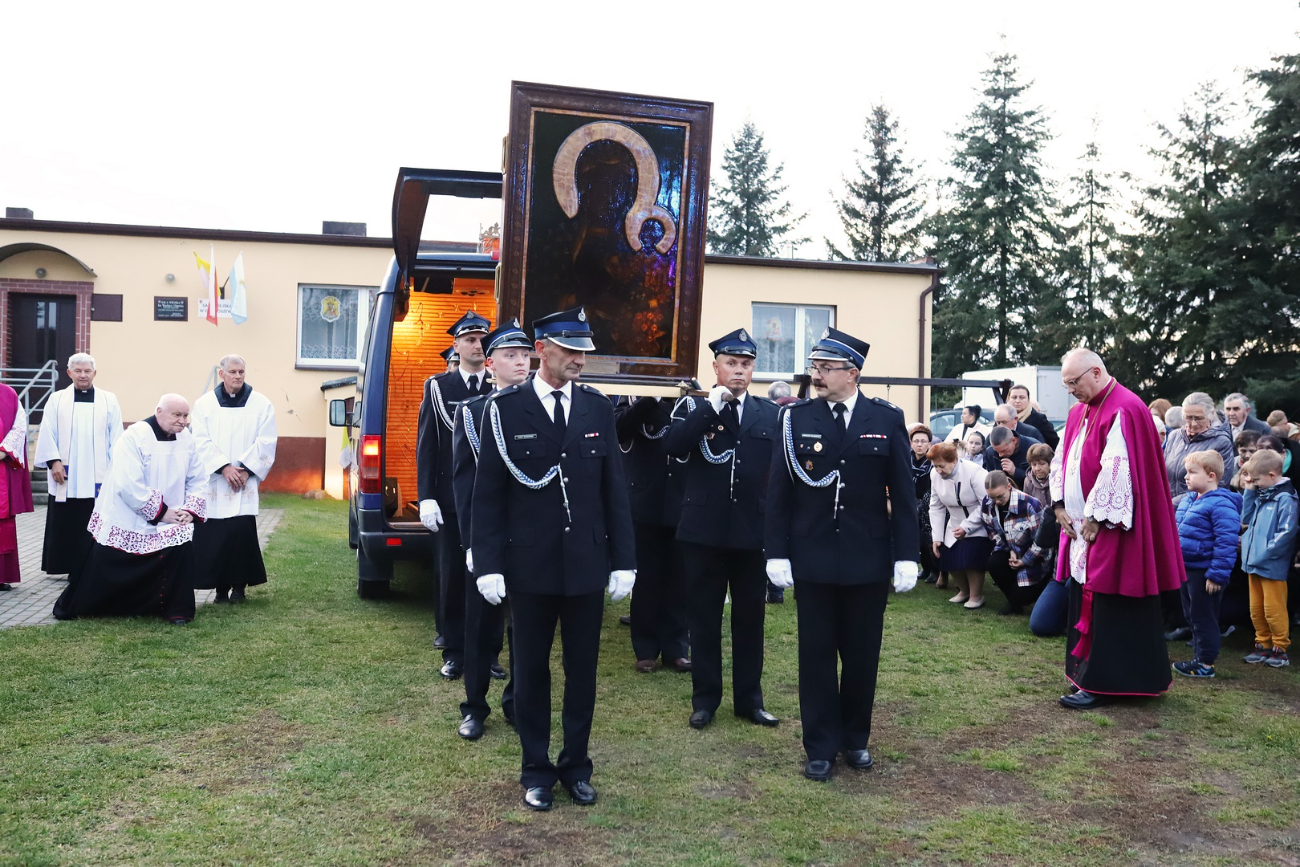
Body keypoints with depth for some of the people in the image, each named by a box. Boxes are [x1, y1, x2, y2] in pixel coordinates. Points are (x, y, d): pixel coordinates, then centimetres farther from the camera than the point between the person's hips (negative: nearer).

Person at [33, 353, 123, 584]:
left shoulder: (109, 400, 7)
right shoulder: (57, 400, 8)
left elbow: (116, 437, 4)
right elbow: (47, 434, 3)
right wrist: (54, 461, -9)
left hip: (98, 476, -1)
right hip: (66, 476, 1)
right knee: (66, 523, 3)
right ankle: (72, 566, 12)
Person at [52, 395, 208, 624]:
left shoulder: (187, 439, -2)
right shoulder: (134, 438, -18)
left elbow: (198, 480, 4)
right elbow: (129, 486, -24)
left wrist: (190, 510, -11)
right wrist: (161, 512, -21)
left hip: (169, 524, 4)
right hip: (125, 524, -4)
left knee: (182, 550, -18)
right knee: (104, 572, 5)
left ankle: (178, 611, -2)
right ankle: (71, 607, 31)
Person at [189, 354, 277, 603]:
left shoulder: (261, 404, 5)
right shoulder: (204, 404, 7)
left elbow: (266, 442, -1)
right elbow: (201, 441, 0)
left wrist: (245, 469, -10)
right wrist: (224, 468, -11)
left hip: (246, 481, -1)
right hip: (213, 482, 1)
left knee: (242, 530, -11)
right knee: (213, 534, -1)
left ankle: (239, 585, 3)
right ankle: (220, 587, 10)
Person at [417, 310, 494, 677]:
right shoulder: (438, 387, 4)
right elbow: (426, 446, 2)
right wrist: (426, 497, -6)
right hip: (451, 500, 0)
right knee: (451, 576, 5)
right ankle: (454, 650, 16)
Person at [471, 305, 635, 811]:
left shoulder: (598, 408, 2)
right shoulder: (506, 408, -5)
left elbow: (614, 488, 4)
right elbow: (488, 493, -4)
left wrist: (624, 560, 1)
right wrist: (488, 564, -8)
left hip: (587, 563, 2)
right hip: (530, 563, -2)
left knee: (582, 669, 11)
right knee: (531, 670, 10)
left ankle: (576, 765, 28)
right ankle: (537, 770, 26)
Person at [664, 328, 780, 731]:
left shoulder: (770, 413, 6)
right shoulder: (695, 408, 2)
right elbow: (672, 445, -16)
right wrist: (712, 406, -18)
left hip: (753, 532, 1)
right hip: (704, 531, -1)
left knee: (750, 618, 10)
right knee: (704, 618, 8)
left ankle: (749, 698, 24)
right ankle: (705, 698, 22)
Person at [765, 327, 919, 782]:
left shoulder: (887, 418, 0)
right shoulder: (794, 418, -1)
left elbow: (902, 492, 1)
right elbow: (778, 492, 0)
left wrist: (907, 555, -3)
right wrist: (777, 553, -4)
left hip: (869, 559, 0)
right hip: (812, 557, 0)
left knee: (862, 655, 11)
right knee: (816, 655, 7)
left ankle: (856, 739, 30)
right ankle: (821, 746, 21)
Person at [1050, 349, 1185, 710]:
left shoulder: (1124, 411, -16)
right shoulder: (1079, 412, 13)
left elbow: (1117, 469, -22)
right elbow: (1061, 459, 16)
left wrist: (1095, 517, -18)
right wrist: (1059, 504, 4)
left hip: (1112, 530, -9)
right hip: (1081, 527, 9)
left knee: (1109, 609, -3)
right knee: (1084, 603, 12)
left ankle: (1102, 684, 4)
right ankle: (1088, 672, 22)